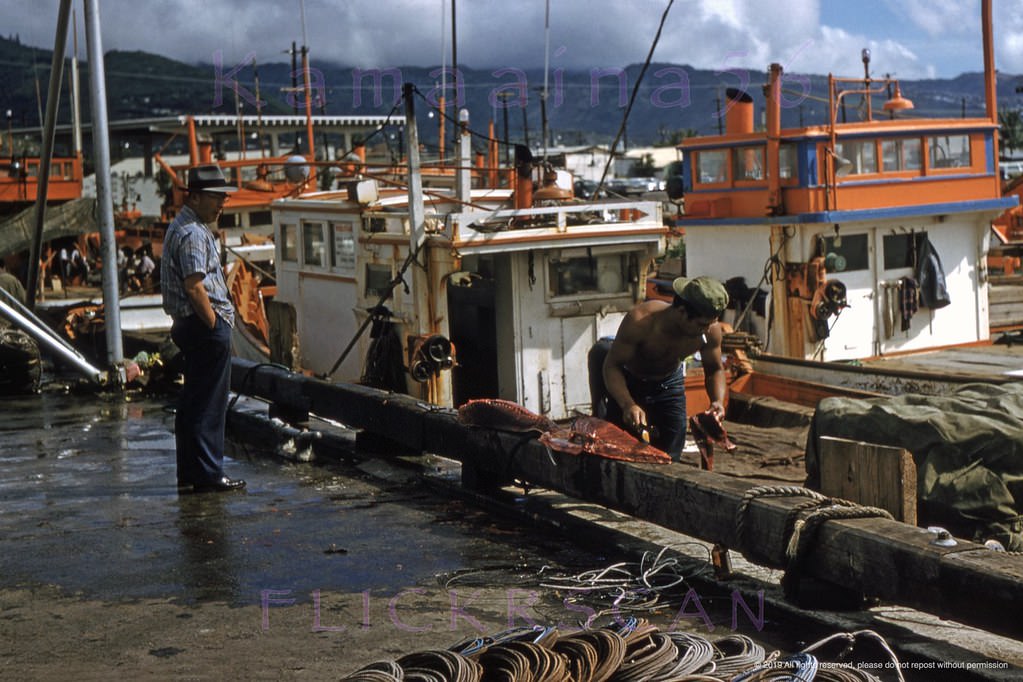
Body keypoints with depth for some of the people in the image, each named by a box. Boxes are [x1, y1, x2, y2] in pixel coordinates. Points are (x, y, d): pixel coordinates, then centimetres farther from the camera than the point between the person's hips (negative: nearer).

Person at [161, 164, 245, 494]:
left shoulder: (183, 227, 18)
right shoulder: (192, 233, -15)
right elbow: (195, 288, -23)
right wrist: (214, 325, -15)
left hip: (190, 326, 11)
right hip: (205, 326, -11)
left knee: (192, 403, 13)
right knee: (209, 405, -5)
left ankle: (189, 476, 19)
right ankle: (207, 475, 0)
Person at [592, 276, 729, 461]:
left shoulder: (710, 330, -26)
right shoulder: (640, 322, -38)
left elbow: (715, 369, -7)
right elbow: (612, 366, -32)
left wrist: (718, 401, -28)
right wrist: (628, 405, -48)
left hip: (670, 384, 3)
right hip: (628, 383, -3)